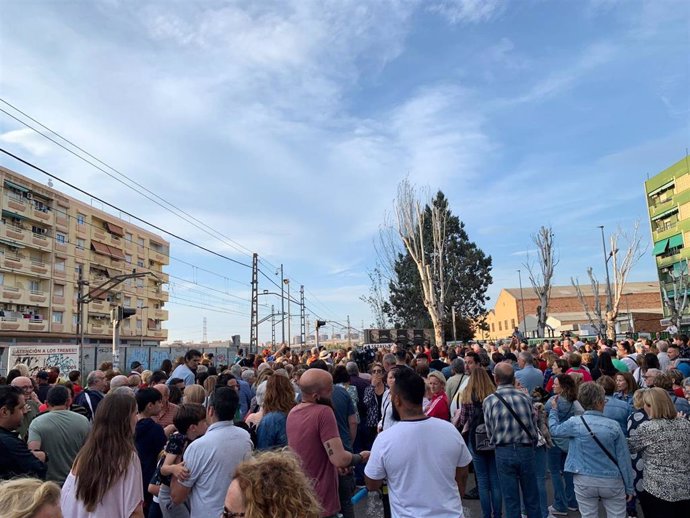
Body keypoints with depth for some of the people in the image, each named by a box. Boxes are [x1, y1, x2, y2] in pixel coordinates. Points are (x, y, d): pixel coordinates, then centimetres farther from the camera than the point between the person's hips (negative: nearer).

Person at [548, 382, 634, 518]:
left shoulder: (575, 423, -11)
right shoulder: (613, 425, -10)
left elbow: (554, 430, 8)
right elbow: (624, 458, -5)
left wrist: (554, 410, 23)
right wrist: (629, 487, 6)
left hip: (585, 482, 0)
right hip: (612, 482, 0)